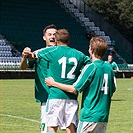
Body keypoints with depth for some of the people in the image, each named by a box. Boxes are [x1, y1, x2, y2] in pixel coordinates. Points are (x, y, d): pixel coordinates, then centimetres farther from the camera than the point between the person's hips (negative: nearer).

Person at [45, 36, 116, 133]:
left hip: (90, 116, -6)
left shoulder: (90, 68, -13)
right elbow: (112, 90, 15)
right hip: (104, 117, 6)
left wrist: (54, 83, 0)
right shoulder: (109, 69, 6)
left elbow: (74, 89, -10)